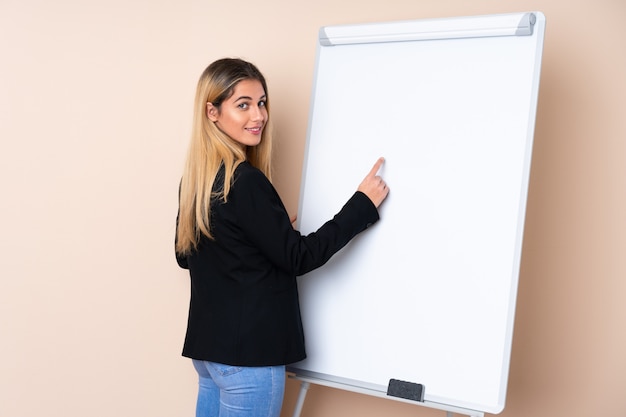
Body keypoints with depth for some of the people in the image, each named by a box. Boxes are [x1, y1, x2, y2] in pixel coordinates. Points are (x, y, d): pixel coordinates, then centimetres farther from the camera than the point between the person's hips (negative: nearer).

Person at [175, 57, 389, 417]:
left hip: (209, 346, 8)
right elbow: (298, 257, -16)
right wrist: (363, 205, -11)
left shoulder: (196, 178, 5)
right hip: (248, 353, -8)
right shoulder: (245, 182, -20)